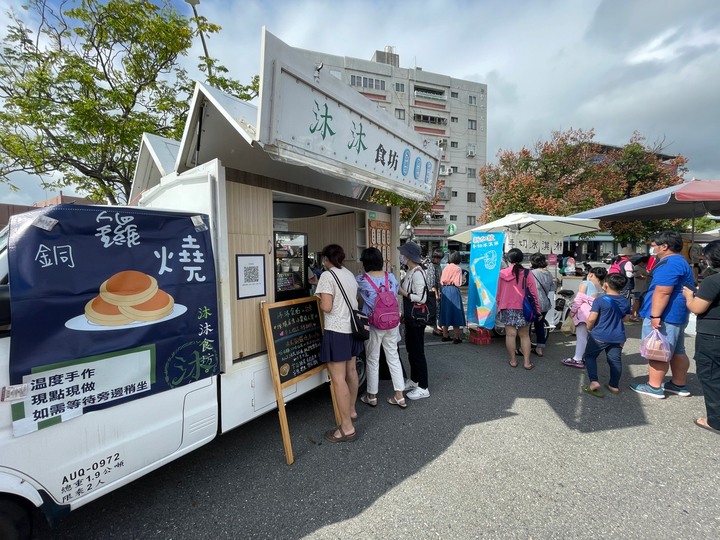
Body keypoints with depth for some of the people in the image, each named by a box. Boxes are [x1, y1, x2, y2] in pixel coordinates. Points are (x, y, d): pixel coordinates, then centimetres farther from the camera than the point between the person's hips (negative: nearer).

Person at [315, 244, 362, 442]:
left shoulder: (327, 275, -14)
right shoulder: (349, 274, 10)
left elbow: (326, 307, -21)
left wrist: (319, 298, 2)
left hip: (336, 331, -9)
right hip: (351, 328, 9)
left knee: (338, 379, -2)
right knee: (351, 371, 21)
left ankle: (347, 428, 4)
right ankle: (351, 410, 39)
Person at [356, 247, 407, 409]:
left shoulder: (361, 280, -12)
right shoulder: (391, 277, -1)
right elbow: (396, 295, 7)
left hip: (373, 325, -3)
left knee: (372, 360, 11)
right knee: (393, 358, 14)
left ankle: (372, 396, 26)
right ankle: (400, 396, 22)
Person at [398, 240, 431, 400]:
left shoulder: (417, 273, -19)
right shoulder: (410, 272, 9)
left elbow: (421, 298, -23)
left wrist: (402, 292, -17)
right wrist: (403, 313, 15)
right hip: (409, 317, 10)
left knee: (418, 352, 0)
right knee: (411, 350, 19)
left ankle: (423, 388, 13)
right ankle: (414, 380, 35)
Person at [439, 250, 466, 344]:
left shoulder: (445, 268, 6)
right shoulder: (458, 269, -7)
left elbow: (441, 281, 3)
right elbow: (458, 283, -9)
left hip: (445, 290, 5)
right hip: (454, 290, -5)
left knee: (446, 312, 12)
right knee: (455, 312, 1)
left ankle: (445, 335, 19)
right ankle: (456, 337, 4)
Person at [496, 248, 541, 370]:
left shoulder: (502, 273, -3)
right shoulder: (526, 273, -8)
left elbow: (498, 293, 4)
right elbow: (533, 294, -5)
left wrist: (499, 306, 16)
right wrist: (537, 310, 3)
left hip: (507, 309, 1)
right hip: (523, 309, -1)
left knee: (510, 334, 6)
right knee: (524, 335, 11)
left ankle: (513, 360, 15)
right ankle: (527, 362, 15)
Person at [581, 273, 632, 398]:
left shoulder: (600, 300, -16)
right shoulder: (625, 302, 2)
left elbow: (591, 319, -19)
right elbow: (626, 317, 15)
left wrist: (589, 329, -1)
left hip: (599, 336, -5)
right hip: (618, 337, 5)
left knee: (590, 356, 8)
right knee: (615, 360, 14)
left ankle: (594, 382, -2)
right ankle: (614, 386, 23)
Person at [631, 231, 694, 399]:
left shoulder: (669, 264, -19)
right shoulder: (681, 262, 19)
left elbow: (662, 292, -26)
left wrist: (655, 315, -26)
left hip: (664, 316, -11)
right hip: (677, 315, 11)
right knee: (677, 352, 17)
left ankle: (654, 387, 3)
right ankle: (679, 385, 27)